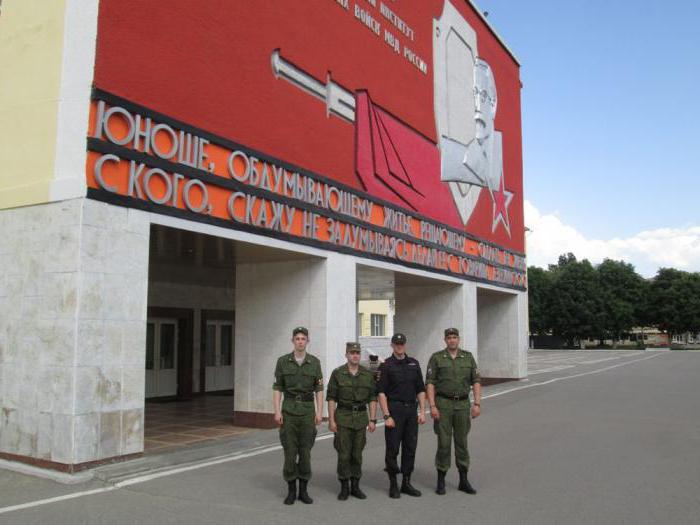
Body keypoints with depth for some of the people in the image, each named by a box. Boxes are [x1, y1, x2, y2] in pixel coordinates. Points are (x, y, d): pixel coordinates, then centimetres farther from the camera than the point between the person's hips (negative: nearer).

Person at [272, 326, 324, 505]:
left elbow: (319, 389, 5)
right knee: (290, 450, 1)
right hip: (289, 409, -1)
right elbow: (277, 388, 1)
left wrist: (319, 412, -3)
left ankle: (303, 490, 15)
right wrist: (277, 411, -7)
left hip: (308, 409, 1)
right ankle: (291, 491, 12)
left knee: (305, 450, 5)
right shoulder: (283, 361, 2)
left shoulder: (314, 362, 4)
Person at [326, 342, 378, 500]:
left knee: (357, 454, 8)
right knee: (344, 454, 0)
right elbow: (331, 398, -3)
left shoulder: (368, 374, 5)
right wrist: (331, 420, -9)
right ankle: (344, 488, 11)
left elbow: (372, 398, 6)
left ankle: (355, 486, 18)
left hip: (361, 417, 2)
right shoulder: (337, 373, -3)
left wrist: (373, 420, 0)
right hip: (343, 418, -2)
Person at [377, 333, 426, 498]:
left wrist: (422, 411, 3)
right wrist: (386, 416, -15)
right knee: (393, 448, 0)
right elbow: (381, 392, -8)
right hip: (394, 410, -4)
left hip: (411, 410, 5)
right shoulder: (386, 365, -4)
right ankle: (393, 484, 11)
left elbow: (421, 390, 12)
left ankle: (406, 483, 19)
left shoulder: (414, 364, 10)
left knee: (410, 448, 8)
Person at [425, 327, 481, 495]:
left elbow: (476, 381, 5)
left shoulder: (468, 357, 7)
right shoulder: (436, 358, 0)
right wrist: (432, 406, -12)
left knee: (462, 443, 9)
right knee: (444, 443, 0)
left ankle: (464, 481, 18)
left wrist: (477, 403, -4)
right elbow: (430, 383, -4)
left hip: (462, 404, 3)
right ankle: (441, 481, 11)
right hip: (443, 404, -2)